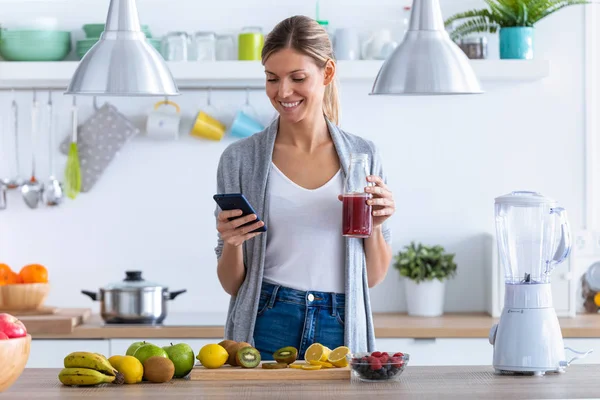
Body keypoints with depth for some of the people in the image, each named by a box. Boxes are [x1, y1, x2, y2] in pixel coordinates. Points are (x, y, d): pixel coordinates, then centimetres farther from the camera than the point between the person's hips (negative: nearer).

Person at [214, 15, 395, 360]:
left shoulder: (363, 154, 5)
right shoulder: (240, 159, 1)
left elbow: (374, 276, 10)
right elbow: (232, 283, 5)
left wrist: (374, 226, -7)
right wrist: (231, 243, -15)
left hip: (342, 334, 1)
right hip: (266, 331, -1)